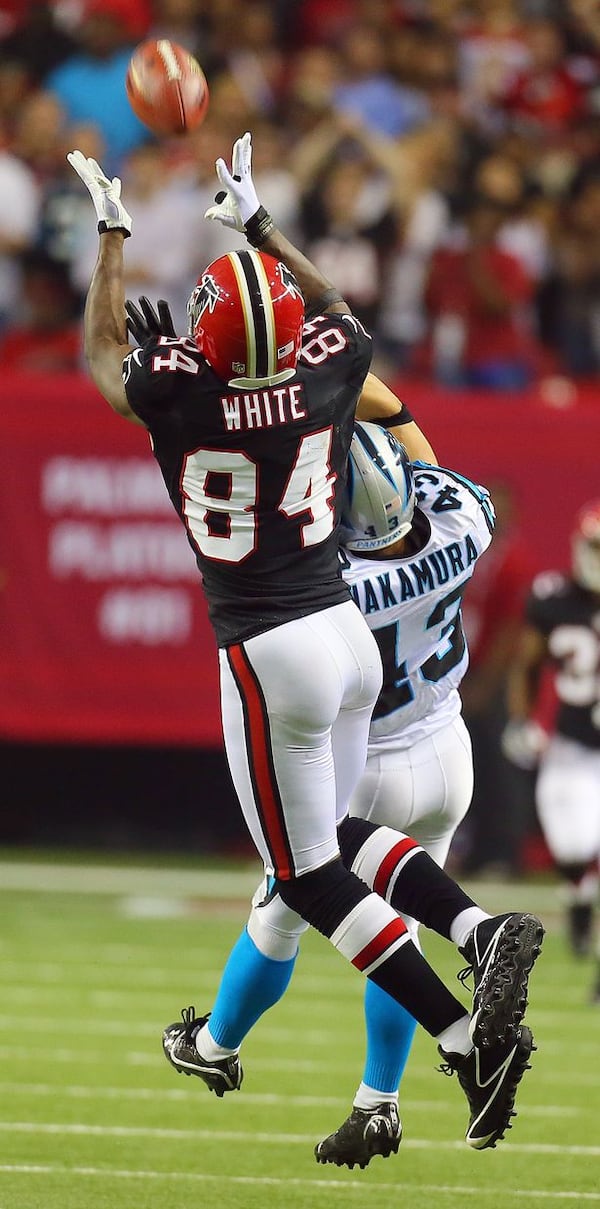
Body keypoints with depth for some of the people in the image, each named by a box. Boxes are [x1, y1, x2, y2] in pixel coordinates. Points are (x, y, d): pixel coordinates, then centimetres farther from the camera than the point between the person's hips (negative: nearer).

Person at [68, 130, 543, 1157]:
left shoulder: (180, 398, -13)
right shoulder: (328, 376, -4)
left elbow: (102, 350, 11)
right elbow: (332, 310, 23)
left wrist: (113, 234, 23)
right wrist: (255, 222, 33)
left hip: (270, 654, -5)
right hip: (352, 636, 5)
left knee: (309, 873, 4)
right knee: (332, 829, 24)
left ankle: (467, 1038, -8)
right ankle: (481, 930, 0)